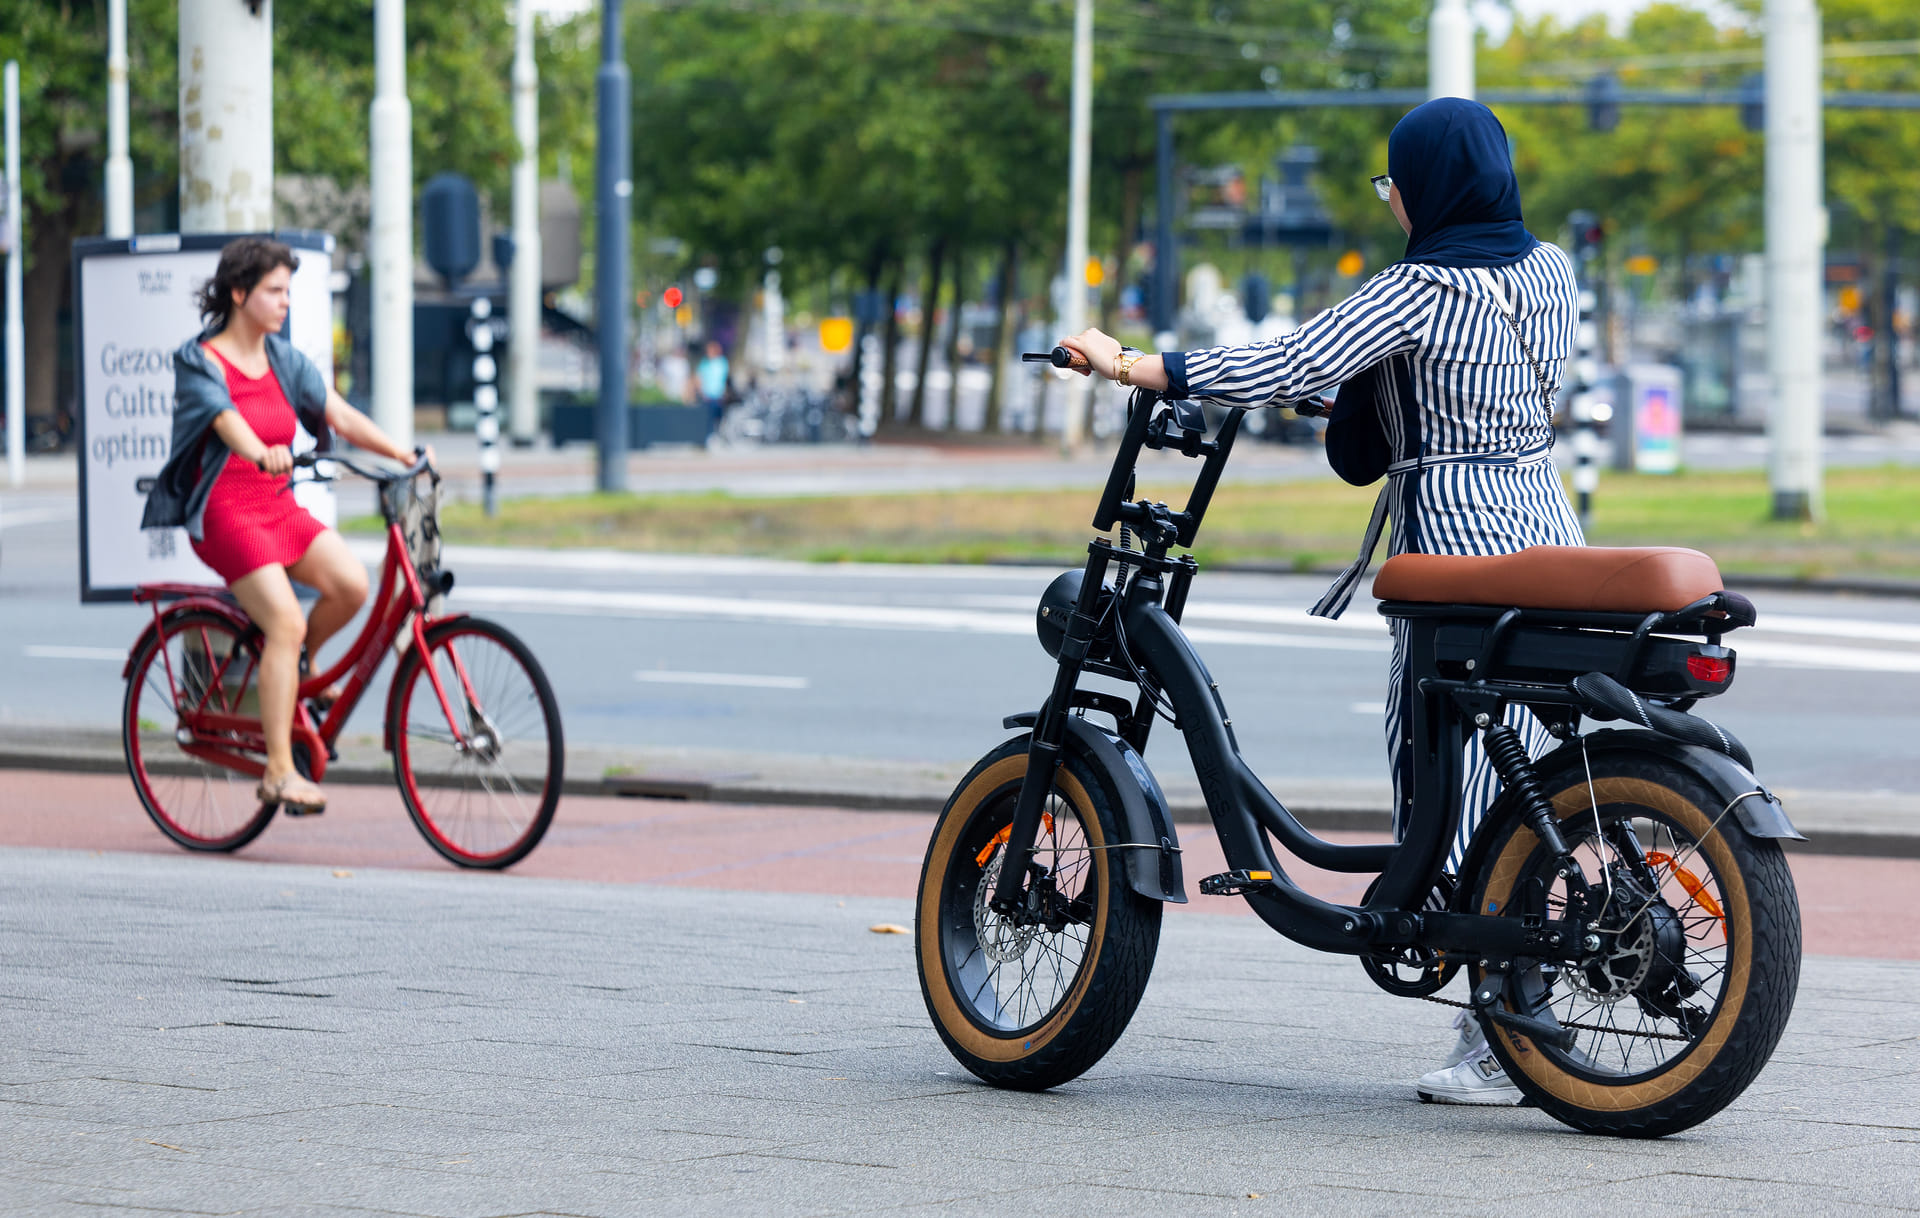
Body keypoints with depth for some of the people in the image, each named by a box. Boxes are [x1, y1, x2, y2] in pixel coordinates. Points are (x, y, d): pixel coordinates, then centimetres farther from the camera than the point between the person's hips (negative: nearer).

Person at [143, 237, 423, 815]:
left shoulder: (284, 360, 11)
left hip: (278, 506, 6)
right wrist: (264, 454, -47)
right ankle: (279, 773, -18)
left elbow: (339, 414, 2)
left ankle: (292, 671, 11)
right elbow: (228, 423, -26)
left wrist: (399, 451, -13)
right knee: (285, 622, -21)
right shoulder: (200, 362, -7)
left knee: (350, 583, -18)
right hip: (224, 512, -6)